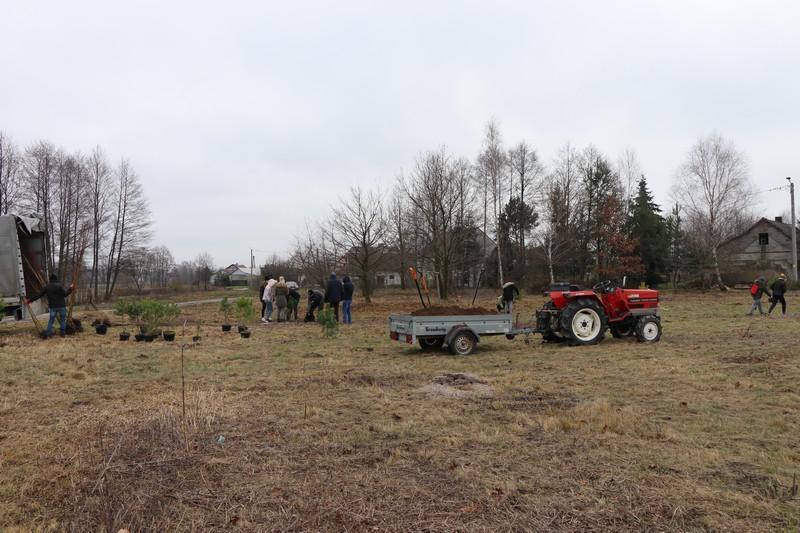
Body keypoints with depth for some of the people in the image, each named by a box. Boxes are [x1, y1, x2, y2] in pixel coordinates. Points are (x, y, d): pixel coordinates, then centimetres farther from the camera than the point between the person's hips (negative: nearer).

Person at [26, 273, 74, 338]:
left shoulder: (47, 287, 5)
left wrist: (30, 300, 19)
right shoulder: (59, 286, -9)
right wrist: (70, 289, 1)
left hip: (52, 307, 3)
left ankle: (48, 334, 3)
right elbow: (65, 294, -11)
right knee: (63, 319, 8)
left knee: (51, 320, 10)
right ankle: (62, 333, 8)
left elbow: (39, 295, 8)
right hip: (61, 306, -3)